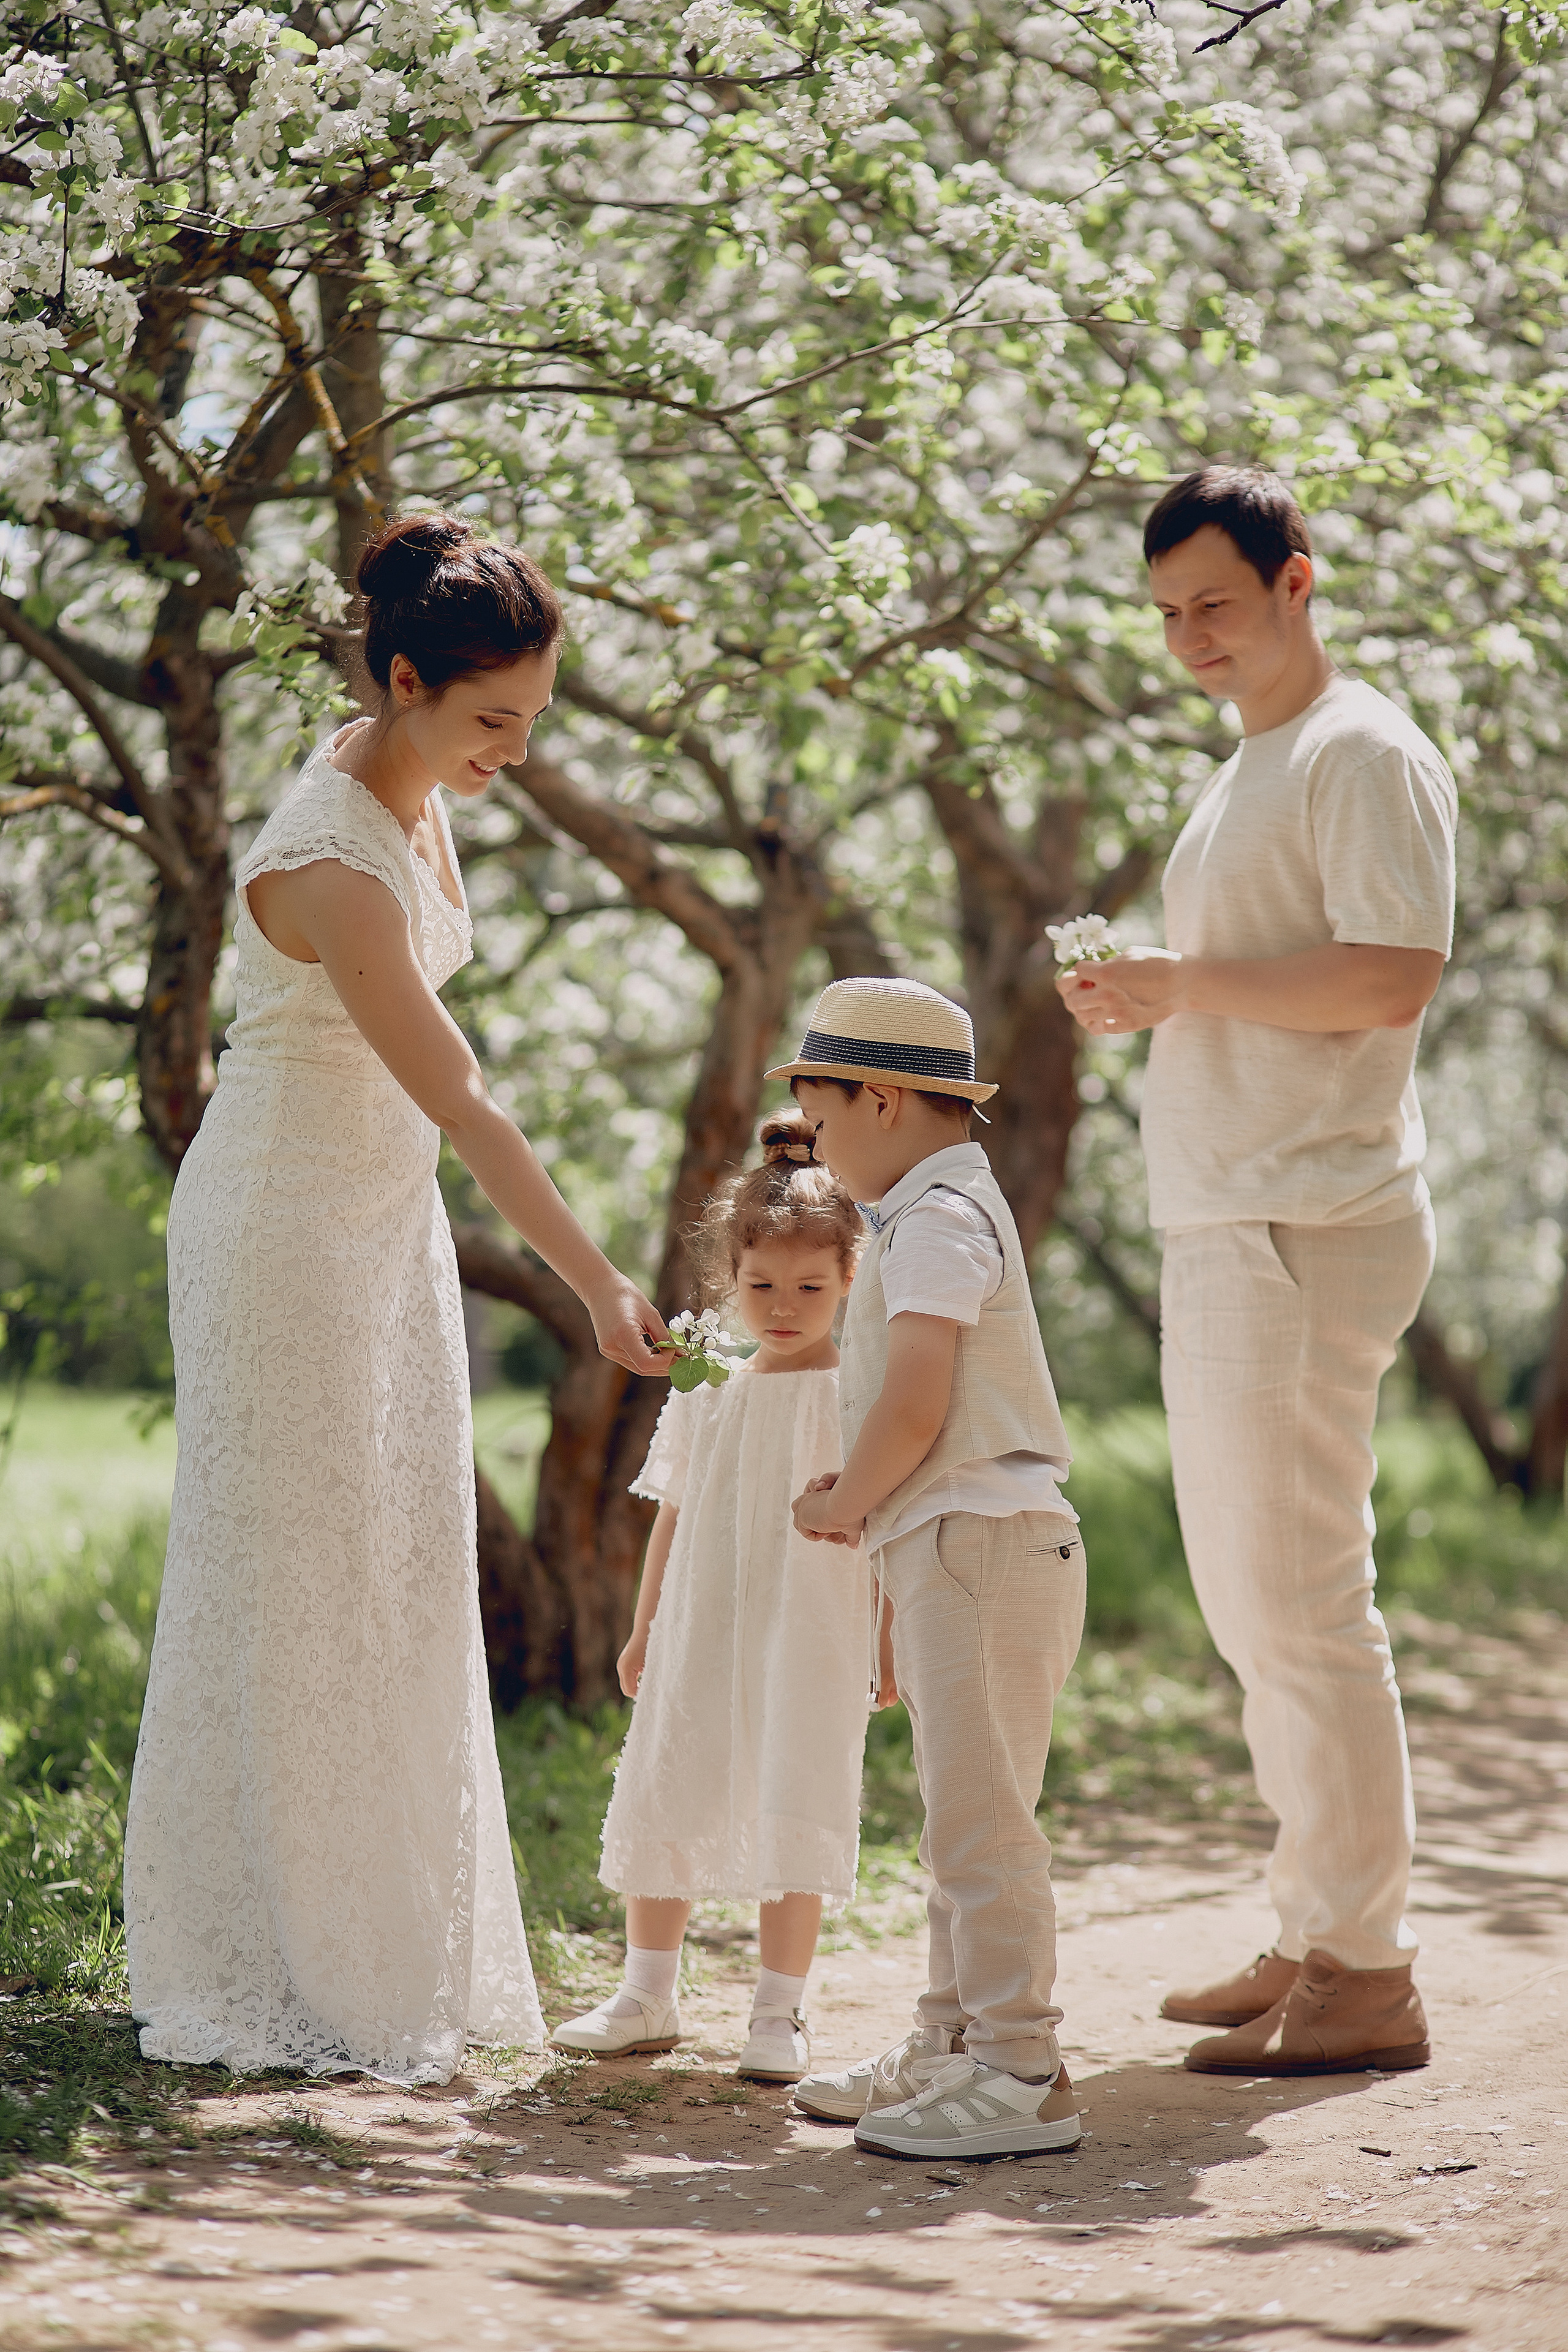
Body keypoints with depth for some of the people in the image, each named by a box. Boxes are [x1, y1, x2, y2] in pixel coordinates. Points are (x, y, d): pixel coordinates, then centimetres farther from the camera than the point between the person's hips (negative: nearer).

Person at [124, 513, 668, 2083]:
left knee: (398, 1580, 10)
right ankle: (268, 1972, 4)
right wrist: (599, 1287, -24)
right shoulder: (327, 864, -26)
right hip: (284, 1225, -9)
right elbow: (461, 1104, -26)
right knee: (287, 1587, -4)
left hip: (387, 1219, 9)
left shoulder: (416, 794, 2)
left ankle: (383, 1948, 18)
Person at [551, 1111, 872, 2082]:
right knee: (658, 1805, 7)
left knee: (794, 1815, -6)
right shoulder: (707, 1395, 9)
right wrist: (643, 1630, 17)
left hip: (810, 1639, -4)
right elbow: (674, 1518, 16)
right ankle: (649, 1996, 23)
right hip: (699, 1637, 4)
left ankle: (779, 2013, 6)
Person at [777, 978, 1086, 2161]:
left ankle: (1019, 2073, -9)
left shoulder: (938, 1218, -12)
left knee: (978, 1817, -11)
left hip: (982, 1543, -11)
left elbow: (914, 1405, -21)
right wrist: (859, 1494, 13)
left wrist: (841, 1503, -6)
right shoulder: (948, 1210, 22)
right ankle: (951, 2050, 23)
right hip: (956, 1550, 11)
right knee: (962, 1817, 15)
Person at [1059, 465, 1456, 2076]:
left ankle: (1366, 1975, -6)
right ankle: (1311, 1940, 20)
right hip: (1222, 1224, 10)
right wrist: (1142, 1000, 10)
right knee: (1246, 1599, 13)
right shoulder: (1245, 777, 22)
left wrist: (1190, 982, -16)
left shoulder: (1364, 754, -9)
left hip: (1309, 1226, -10)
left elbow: (1392, 976, -21)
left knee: (1300, 1599, -10)